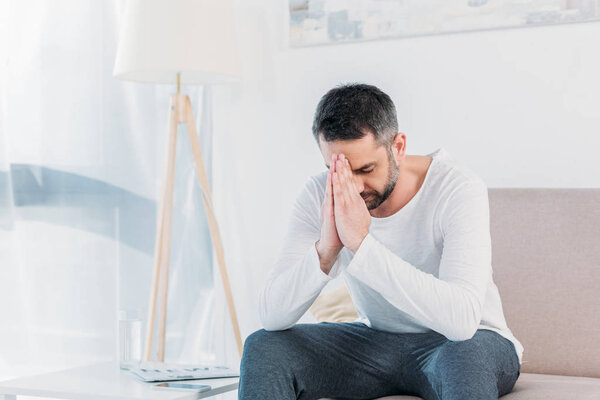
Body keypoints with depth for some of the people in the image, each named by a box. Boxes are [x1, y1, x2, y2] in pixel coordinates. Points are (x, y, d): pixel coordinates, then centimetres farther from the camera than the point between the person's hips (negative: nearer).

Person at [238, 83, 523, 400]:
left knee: (466, 356, -40)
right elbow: (272, 315, -19)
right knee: (262, 348, -16)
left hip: (470, 342, -4)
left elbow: (462, 318, -39)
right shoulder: (320, 195, -12)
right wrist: (326, 248, -37)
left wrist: (361, 242, -43)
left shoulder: (459, 189, -24)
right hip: (376, 340, 5)